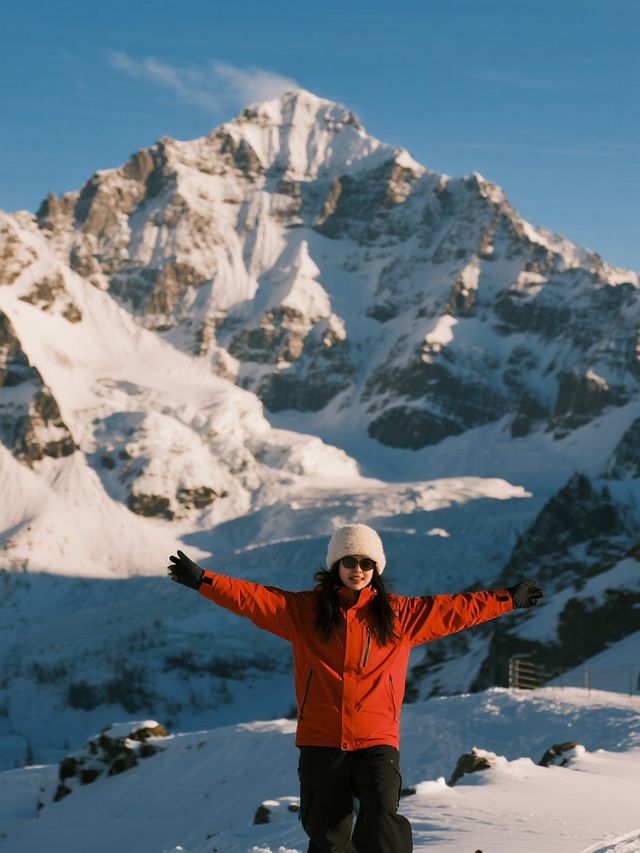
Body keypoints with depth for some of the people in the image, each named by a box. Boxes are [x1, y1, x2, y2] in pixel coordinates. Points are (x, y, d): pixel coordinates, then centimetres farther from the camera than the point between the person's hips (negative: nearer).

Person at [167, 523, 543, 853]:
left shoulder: (399, 615, 10)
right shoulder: (304, 610, 7)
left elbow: (455, 609, 15)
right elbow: (251, 597, 0)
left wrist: (508, 600, 14)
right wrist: (201, 579, -11)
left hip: (377, 739, -1)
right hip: (321, 742, 1)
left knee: (382, 817, -22)